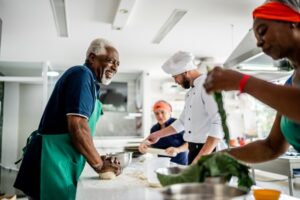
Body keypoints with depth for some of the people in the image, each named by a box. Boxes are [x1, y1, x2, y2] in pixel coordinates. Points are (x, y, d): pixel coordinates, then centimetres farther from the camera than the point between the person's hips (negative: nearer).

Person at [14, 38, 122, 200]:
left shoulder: (88, 81, 18)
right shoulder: (82, 74, -12)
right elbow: (77, 127, -22)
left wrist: (98, 160, 10)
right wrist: (99, 165, -11)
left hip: (60, 163, 10)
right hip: (52, 160, -10)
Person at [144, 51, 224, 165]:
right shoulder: (190, 93, 15)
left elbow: (219, 125, -24)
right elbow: (182, 122, 26)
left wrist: (201, 158, -28)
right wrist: (157, 135, 27)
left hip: (209, 151, -9)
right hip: (195, 149, 9)